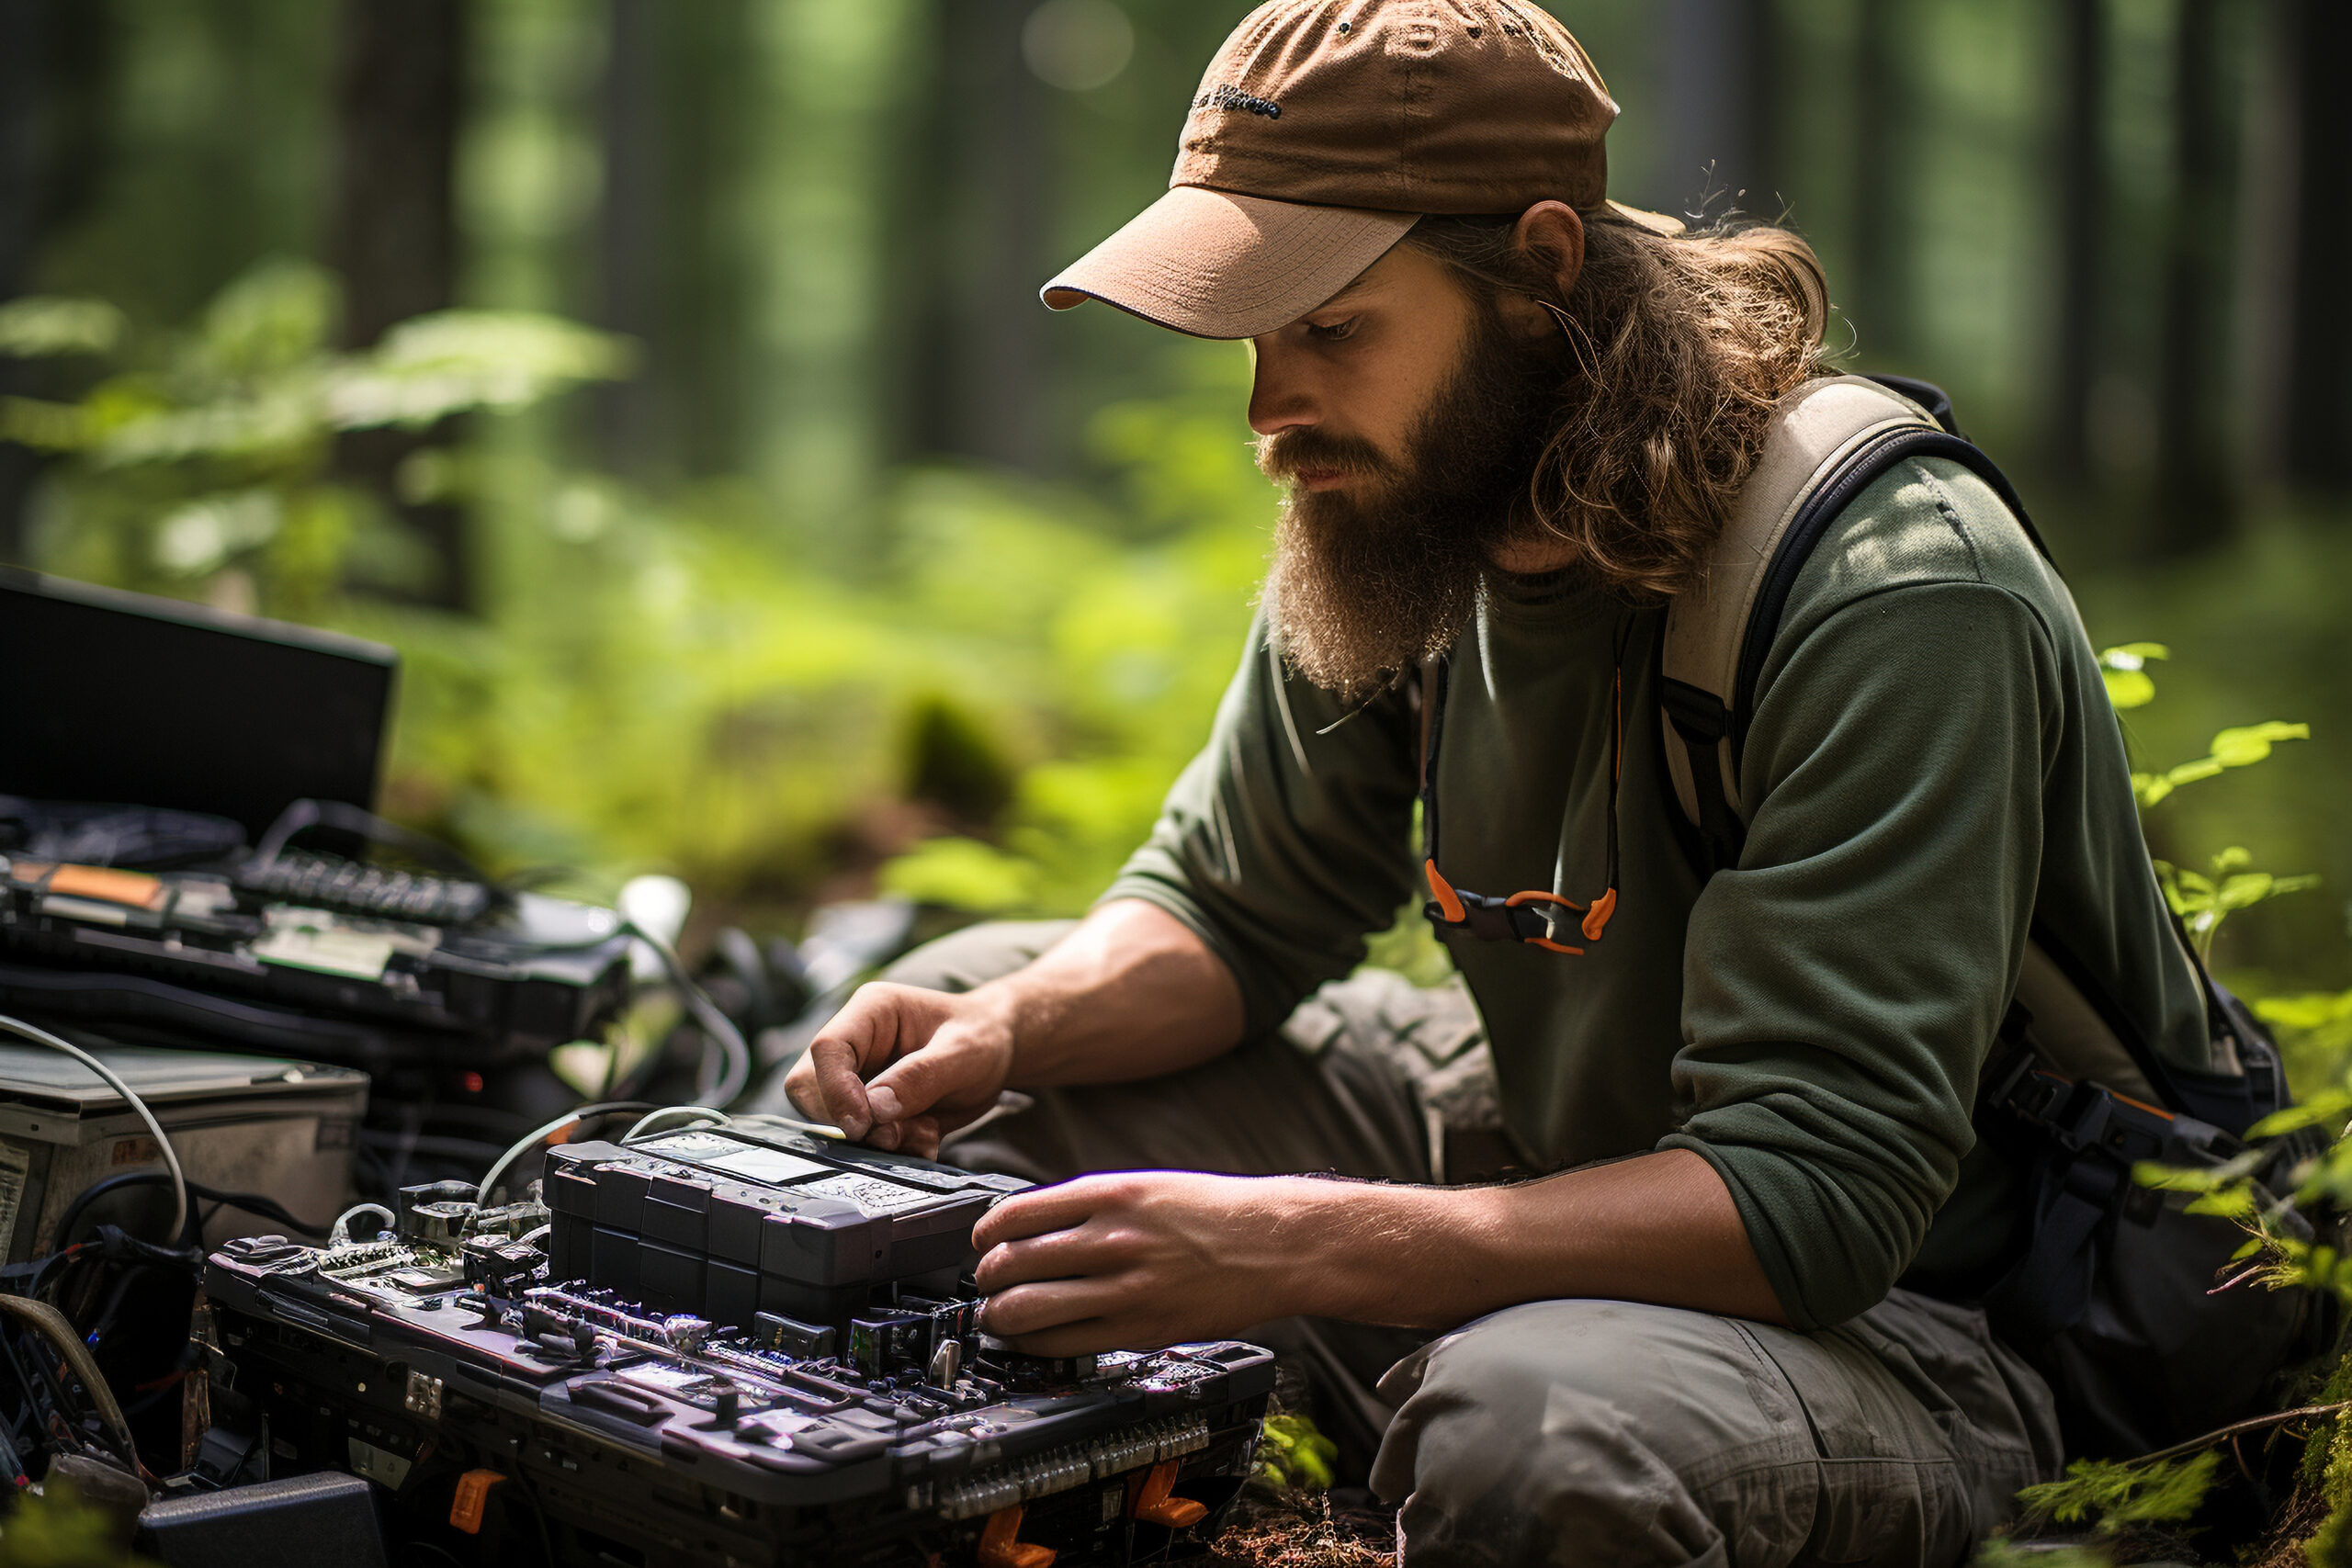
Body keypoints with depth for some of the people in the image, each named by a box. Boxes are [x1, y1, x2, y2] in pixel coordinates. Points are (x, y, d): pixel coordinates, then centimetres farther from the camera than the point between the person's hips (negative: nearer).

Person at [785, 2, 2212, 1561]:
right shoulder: (1400, 514, -4)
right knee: (978, 999, 6)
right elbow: (1228, 910, 9)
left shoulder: (1889, 601, -27)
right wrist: (1007, 1027, -14)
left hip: (1907, 1310, -7)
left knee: (1535, 1430, -41)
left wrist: (1290, 1246, -40)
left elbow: (1818, 1198, -32)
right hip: (1554, 1168, 7)